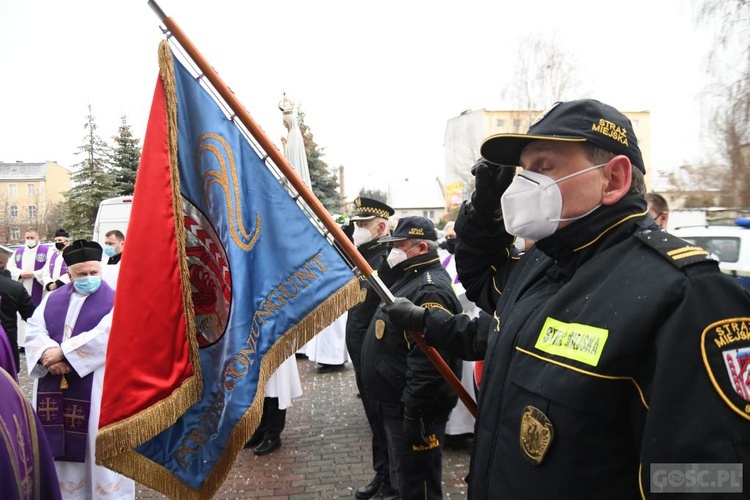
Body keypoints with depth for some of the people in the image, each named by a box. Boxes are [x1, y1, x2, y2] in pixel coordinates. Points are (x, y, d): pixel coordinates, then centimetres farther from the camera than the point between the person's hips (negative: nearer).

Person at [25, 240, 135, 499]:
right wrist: (49, 354, -18)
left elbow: (105, 337, -20)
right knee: (61, 442, 13)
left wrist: (63, 352, -19)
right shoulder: (53, 299, 11)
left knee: (98, 445, 0)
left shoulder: (114, 300, -6)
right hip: (53, 387, 5)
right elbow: (34, 330, 1)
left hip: (94, 388, -5)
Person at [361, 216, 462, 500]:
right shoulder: (410, 278, 11)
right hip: (394, 403, 11)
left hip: (413, 408, -11)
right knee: (400, 473, 27)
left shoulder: (430, 290, -25)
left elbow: (428, 362, -31)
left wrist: (412, 413, -27)